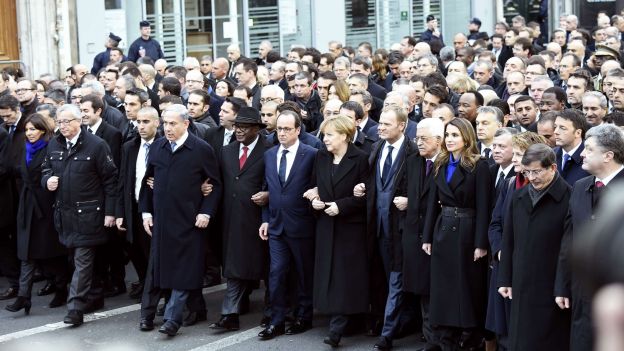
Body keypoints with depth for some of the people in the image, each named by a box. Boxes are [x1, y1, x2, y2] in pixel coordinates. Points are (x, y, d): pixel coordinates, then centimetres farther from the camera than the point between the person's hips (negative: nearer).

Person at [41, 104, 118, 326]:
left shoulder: (96, 145, -9)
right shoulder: (54, 145, 8)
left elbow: (110, 180, -8)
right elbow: (46, 169, 22)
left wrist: (110, 212, -10)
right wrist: (47, 180, -2)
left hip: (88, 213, -6)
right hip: (64, 212, 6)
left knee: (83, 261, -6)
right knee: (76, 259, 14)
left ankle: (76, 307, -6)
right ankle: (93, 296, 28)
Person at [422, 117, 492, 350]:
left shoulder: (478, 166, -9)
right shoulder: (440, 165, 10)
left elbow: (483, 207, -12)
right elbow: (433, 203, 11)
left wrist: (481, 243, -16)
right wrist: (427, 237, 6)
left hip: (467, 232, -6)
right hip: (443, 231, 6)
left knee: (467, 289, 3)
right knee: (443, 289, 7)